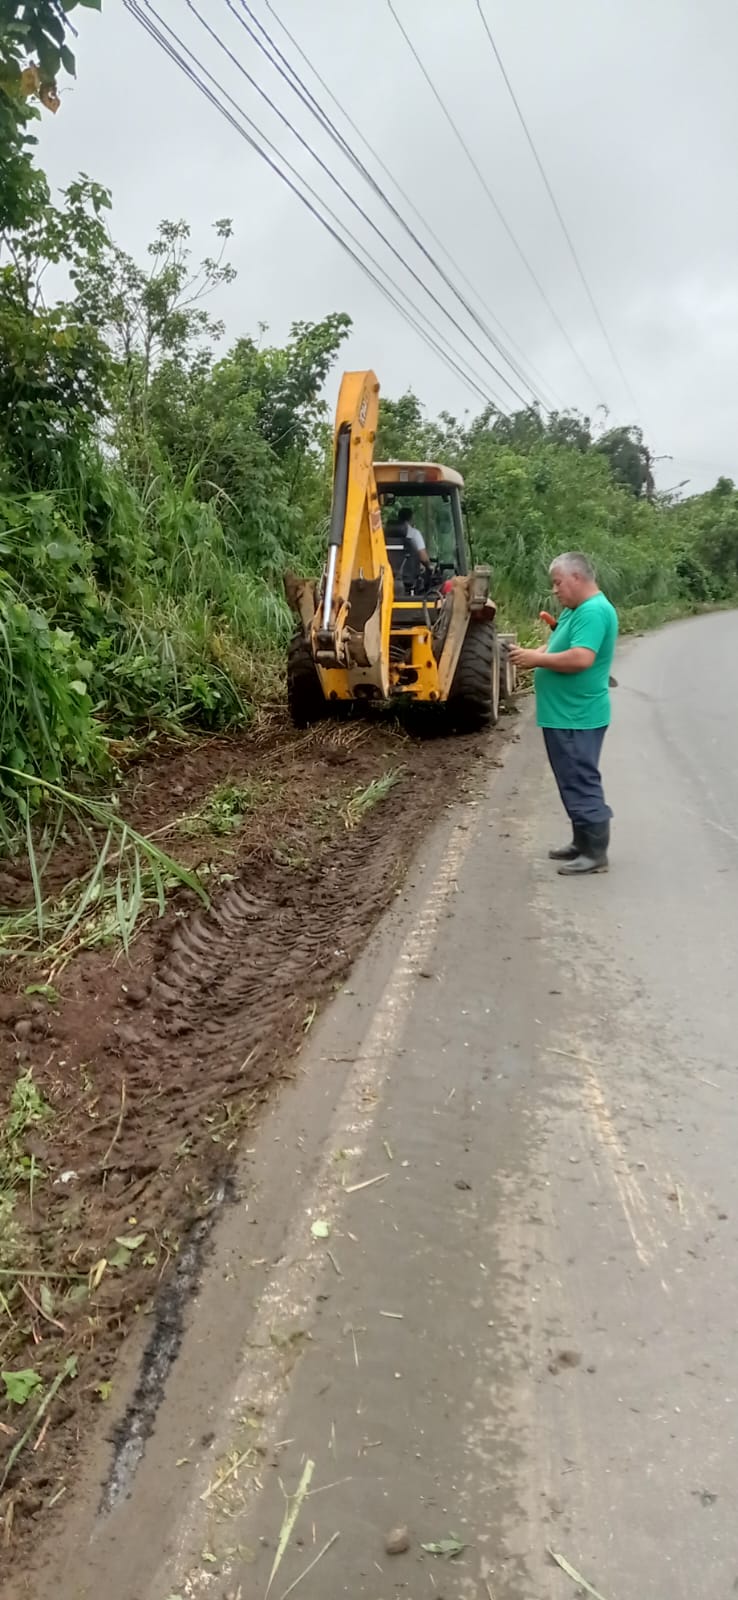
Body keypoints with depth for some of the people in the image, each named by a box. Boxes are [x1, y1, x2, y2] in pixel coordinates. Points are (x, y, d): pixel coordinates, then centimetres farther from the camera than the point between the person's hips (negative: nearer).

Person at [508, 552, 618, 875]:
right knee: (574, 783, 17)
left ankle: (595, 853, 2)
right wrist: (532, 655, -2)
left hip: (577, 719, -11)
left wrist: (536, 659, -20)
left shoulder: (594, 611, -18)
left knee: (582, 783, -5)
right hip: (565, 715, 11)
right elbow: (559, 648, 19)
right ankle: (582, 843, 27)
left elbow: (581, 658, -29)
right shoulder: (575, 609, 15)